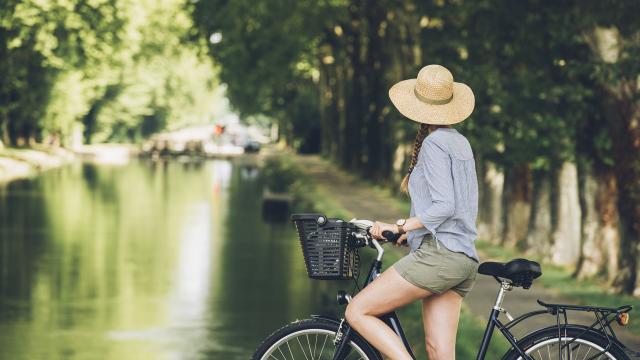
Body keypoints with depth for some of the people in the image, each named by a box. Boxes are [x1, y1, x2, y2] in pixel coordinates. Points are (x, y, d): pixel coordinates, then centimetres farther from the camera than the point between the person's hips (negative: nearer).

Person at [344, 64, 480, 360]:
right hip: (464, 259, 9)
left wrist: (400, 226, -16)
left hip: (439, 254, -9)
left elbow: (444, 206, -17)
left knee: (357, 312, -6)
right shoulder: (461, 142, 19)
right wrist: (410, 231, 27)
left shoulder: (434, 143, -8)